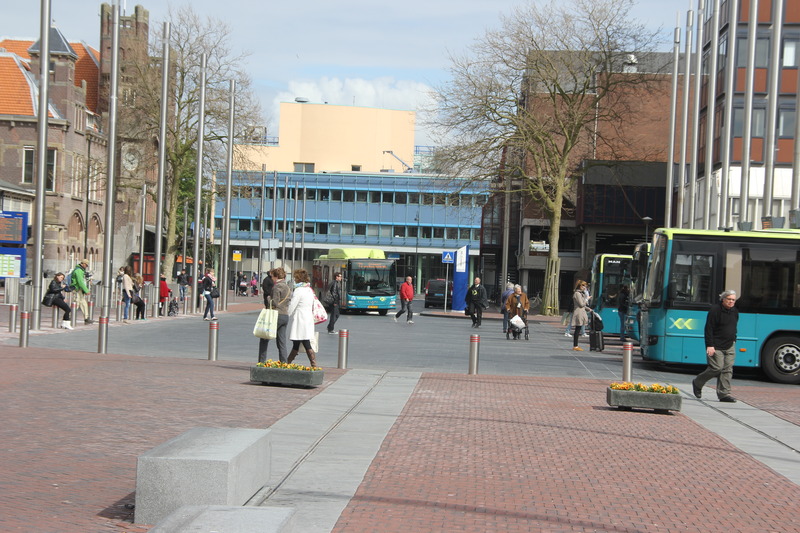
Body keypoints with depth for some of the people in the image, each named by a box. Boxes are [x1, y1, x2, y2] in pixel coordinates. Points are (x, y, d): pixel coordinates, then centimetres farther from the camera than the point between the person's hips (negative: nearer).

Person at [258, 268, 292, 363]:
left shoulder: (277, 286, -12)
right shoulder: (288, 287, 14)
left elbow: (274, 302, -18)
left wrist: (268, 298, 1)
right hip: (286, 316, 8)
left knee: (264, 339, 3)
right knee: (282, 342, 9)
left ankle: (261, 362, 2)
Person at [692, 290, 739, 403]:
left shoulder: (735, 311, 13)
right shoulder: (715, 310, -10)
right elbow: (709, 329, -13)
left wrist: (733, 340, 19)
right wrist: (710, 345, -19)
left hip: (730, 347, 7)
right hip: (716, 346, -7)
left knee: (728, 370, 0)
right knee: (717, 368, -10)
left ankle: (724, 394, 2)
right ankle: (697, 383, 11)